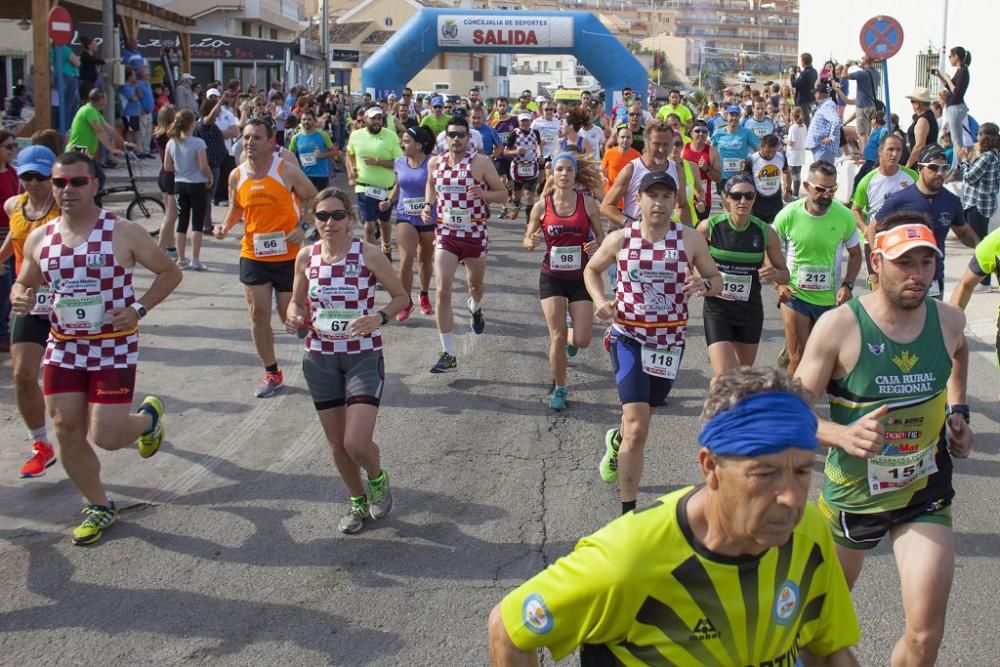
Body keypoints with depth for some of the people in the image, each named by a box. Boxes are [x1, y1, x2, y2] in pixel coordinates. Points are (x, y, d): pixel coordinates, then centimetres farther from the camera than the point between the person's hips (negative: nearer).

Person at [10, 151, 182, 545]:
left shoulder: (123, 234, -11)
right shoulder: (39, 239, 2)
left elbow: (170, 272, -2)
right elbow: (24, 284, 16)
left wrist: (139, 309, -16)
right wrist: (19, 298, -9)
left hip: (114, 349, -4)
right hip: (64, 348, 5)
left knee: (106, 437, -8)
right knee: (67, 433, 6)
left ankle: (149, 416, 28)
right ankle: (99, 507, 28)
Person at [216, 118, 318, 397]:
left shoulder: (287, 171, -11)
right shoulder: (237, 176, 1)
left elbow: (314, 200, 0)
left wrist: (304, 229, -13)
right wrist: (225, 226, -4)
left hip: (288, 255, -4)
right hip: (253, 256, 4)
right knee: (258, 314, 3)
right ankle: (272, 374, 18)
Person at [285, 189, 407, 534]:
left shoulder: (368, 254, -10)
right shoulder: (306, 256, 0)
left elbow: (401, 296, -2)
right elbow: (297, 301, 13)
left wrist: (379, 317, -21)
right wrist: (294, 318, -10)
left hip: (363, 356, -4)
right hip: (320, 359, 4)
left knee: (357, 444, -15)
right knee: (336, 444, 12)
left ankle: (378, 479, 20)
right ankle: (358, 500, 37)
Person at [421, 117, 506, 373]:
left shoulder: (481, 162, -10)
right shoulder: (435, 163, 1)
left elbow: (503, 195, -6)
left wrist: (483, 193, -26)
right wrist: (427, 205, 4)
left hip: (475, 234, -1)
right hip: (445, 234, 1)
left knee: (475, 284, 21)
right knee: (442, 292, -13)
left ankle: (475, 308, 61)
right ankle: (448, 354, -9)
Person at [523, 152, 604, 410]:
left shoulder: (587, 203, -5)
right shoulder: (541, 207, -4)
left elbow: (601, 237, 4)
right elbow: (527, 241, 5)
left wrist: (596, 245, -18)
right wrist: (531, 242, -18)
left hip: (580, 278, 0)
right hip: (552, 279, 0)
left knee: (582, 340, -2)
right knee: (557, 338, -5)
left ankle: (571, 338, 37)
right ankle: (559, 389, 15)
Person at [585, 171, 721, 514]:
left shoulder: (691, 239, -5)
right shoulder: (620, 239, -5)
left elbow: (717, 281, 4)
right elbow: (591, 270, 12)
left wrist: (705, 284, -20)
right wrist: (600, 300, -6)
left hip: (670, 341, 3)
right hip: (628, 337, -3)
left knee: (644, 413, 23)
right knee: (637, 428, -15)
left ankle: (615, 441, 59)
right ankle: (628, 512, -6)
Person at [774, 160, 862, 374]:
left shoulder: (844, 216, -10)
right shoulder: (788, 215, -12)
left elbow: (855, 254, 5)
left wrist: (847, 285, -9)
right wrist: (779, 283, -10)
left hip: (830, 299, 2)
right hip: (795, 295, -2)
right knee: (798, 359, -3)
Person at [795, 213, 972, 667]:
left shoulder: (949, 320, -8)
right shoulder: (839, 327, -20)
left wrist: (958, 411, 8)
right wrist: (843, 434, -37)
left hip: (925, 494, 2)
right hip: (851, 492, -1)